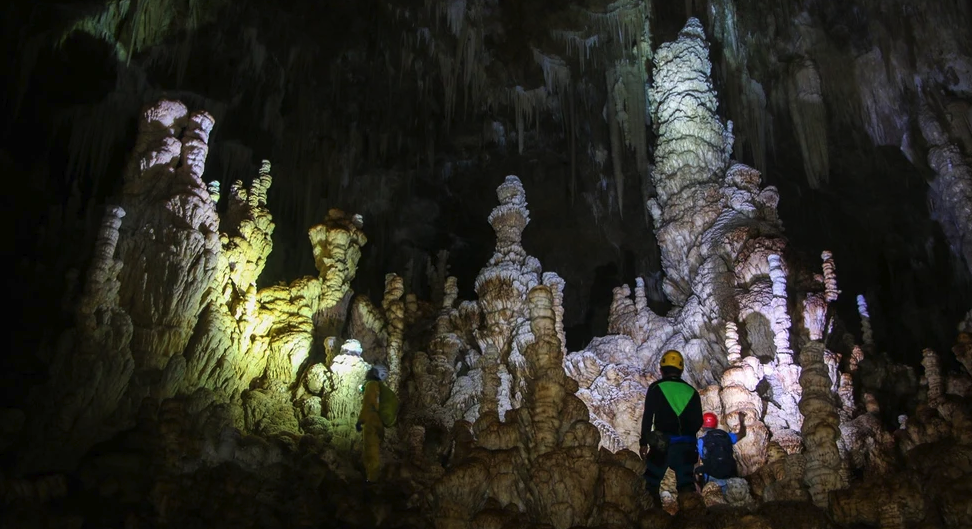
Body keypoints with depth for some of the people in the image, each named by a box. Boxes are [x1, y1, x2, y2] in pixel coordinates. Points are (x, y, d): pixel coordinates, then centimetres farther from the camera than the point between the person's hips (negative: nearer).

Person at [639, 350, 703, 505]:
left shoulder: (656, 388, -1)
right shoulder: (691, 391, 9)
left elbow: (647, 417, -6)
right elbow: (698, 422, 10)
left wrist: (644, 442, -2)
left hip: (662, 444, -3)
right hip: (686, 445, 3)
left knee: (652, 482, 7)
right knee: (686, 483, 10)